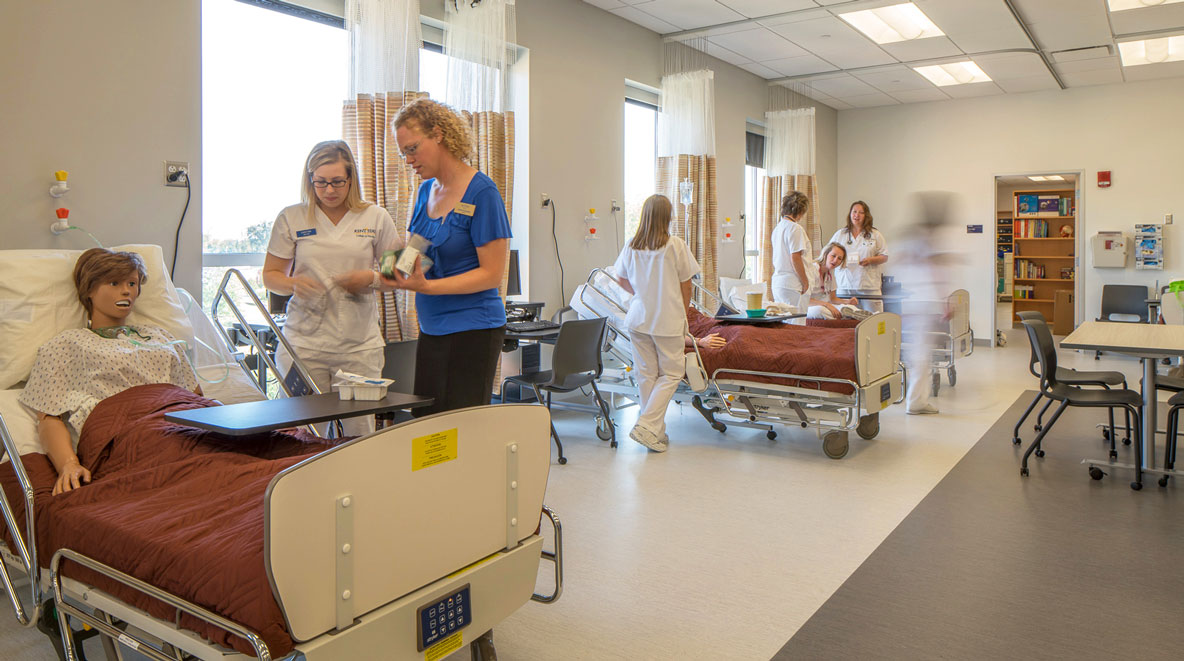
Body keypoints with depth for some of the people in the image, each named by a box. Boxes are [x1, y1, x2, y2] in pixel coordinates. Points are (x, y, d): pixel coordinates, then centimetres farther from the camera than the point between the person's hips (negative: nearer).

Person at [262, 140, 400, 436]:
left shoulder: (375, 218, 8)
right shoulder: (291, 219, 7)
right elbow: (270, 276, 12)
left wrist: (371, 279, -9)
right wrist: (293, 284, -10)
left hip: (359, 345, 0)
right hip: (303, 343, 0)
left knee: (360, 437, -2)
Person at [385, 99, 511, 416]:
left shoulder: (482, 193, -11)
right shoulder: (426, 190, 12)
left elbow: (492, 273, -14)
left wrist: (426, 286, -22)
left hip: (473, 331, -7)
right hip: (431, 329, 7)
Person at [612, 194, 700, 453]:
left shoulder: (631, 246, 1)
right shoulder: (676, 245, -11)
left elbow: (621, 279, 13)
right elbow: (685, 286, -3)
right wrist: (683, 316, 11)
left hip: (638, 318, 4)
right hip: (669, 320, -4)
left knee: (646, 375, 11)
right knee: (671, 373, 7)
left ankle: (654, 433, 18)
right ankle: (647, 425, -4)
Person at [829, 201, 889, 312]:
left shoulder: (875, 235, 10)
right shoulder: (840, 235, 13)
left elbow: (884, 257, 9)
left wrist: (870, 260, -10)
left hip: (869, 286, -1)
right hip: (845, 286, 1)